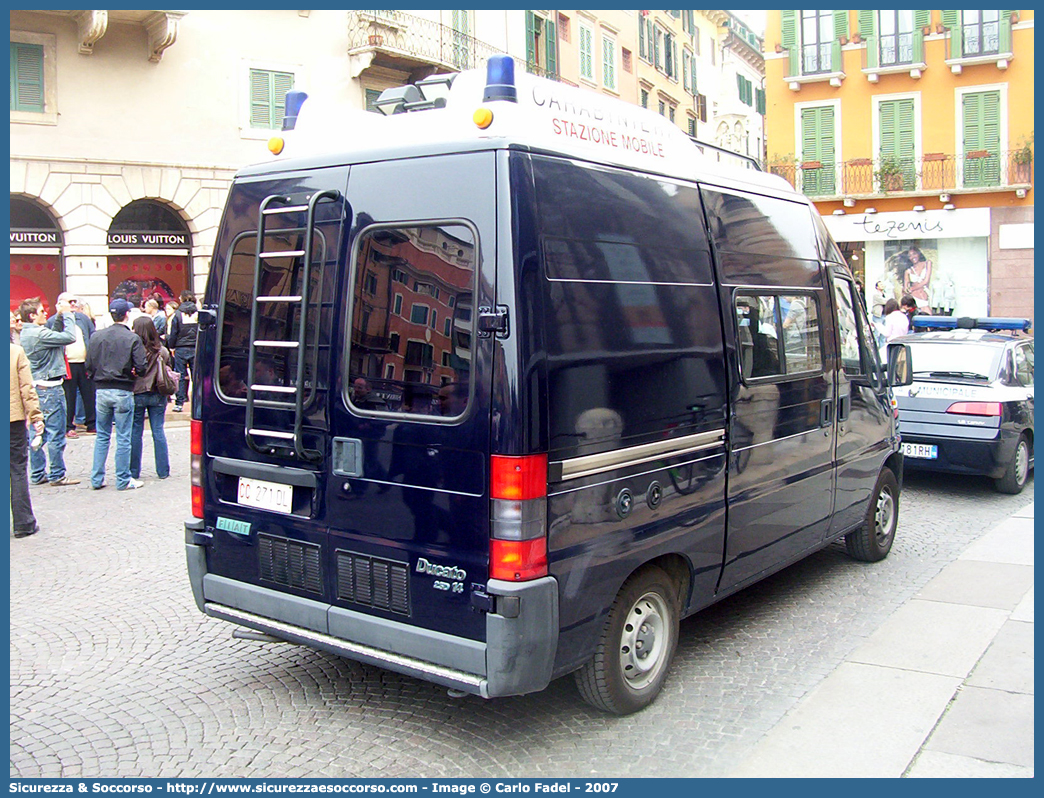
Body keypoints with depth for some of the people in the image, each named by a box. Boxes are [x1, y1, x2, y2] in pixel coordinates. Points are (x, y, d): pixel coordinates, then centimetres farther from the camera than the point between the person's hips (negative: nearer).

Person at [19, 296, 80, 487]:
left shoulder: (26, 333, 11)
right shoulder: (39, 333, -18)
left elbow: (55, 335, 18)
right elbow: (69, 337, -21)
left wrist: (60, 316, 11)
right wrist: (67, 314, -10)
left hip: (37, 387, 10)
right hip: (49, 387, -10)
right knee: (56, 434, -2)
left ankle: (38, 474, 20)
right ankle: (57, 475, 4)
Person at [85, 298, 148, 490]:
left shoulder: (96, 336, 2)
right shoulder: (132, 338, -9)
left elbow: (89, 366, 4)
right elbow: (141, 367, -12)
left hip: (101, 391, 4)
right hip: (123, 392, -4)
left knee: (102, 437, 14)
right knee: (123, 438, 3)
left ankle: (97, 478, 17)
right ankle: (123, 480, 9)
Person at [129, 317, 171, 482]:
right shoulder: (162, 351, -2)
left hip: (137, 395, -3)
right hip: (157, 396, 3)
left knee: (135, 432, 8)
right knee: (158, 431, 9)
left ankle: (134, 471, 14)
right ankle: (163, 471, 11)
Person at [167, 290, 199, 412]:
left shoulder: (177, 314, -4)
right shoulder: (198, 313, 0)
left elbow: (173, 333, -1)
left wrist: (171, 347, 10)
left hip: (181, 349, -1)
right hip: (195, 348, 1)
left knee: (180, 376, 4)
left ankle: (179, 403, 4)